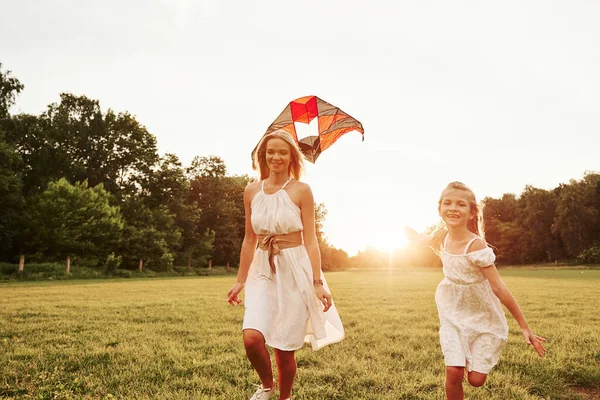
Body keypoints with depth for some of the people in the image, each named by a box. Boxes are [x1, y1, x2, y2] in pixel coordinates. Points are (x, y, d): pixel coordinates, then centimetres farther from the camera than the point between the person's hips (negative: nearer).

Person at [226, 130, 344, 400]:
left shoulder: (301, 191, -5)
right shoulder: (252, 191, 5)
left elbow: (310, 241, -5)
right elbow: (249, 240, 11)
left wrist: (318, 283, -11)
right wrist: (240, 280, 12)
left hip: (295, 271, -3)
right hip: (263, 272, 3)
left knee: (284, 347, 3)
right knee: (251, 338, -15)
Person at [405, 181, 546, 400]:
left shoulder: (476, 245, -27)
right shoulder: (442, 237, -10)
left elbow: (499, 288, -24)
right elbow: (421, 239, 17)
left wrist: (525, 327, -21)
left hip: (483, 317, -3)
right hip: (453, 314, 3)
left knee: (476, 379, 2)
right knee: (453, 372, -10)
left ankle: (471, 358, 38)